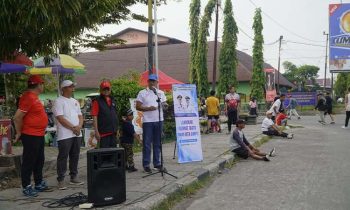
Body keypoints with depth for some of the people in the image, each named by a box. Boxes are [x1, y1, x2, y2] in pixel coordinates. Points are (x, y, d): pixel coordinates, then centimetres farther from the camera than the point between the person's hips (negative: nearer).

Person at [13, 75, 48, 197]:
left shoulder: (34, 97, 12)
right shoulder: (28, 97, -19)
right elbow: (17, 117, -22)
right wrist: (19, 133, -11)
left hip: (39, 135, 10)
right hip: (30, 136, -10)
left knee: (39, 161, 18)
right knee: (29, 162, 0)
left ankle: (39, 184, 30)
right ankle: (26, 187, 9)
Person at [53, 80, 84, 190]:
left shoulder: (75, 101, 18)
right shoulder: (59, 101, -6)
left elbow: (80, 115, 15)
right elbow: (60, 118, -15)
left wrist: (79, 126, -4)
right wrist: (73, 127, -13)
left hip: (77, 134, 7)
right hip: (65, 135, -7)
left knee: (75, 156, 12)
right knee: (63, 157, -4)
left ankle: (73, 177, 22)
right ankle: (60, 180, 2)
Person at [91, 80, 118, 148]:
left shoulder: (112, 100, 15)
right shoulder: (97, 101, -5)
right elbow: (94, 117, -10)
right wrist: (96, 131, -15)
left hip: (113, 132, 7)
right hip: (104, 132, -6)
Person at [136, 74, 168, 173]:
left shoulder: (161, 93, 12)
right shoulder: (142, 93, 1)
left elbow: (164, 104, 16)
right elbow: (138, 107, -3)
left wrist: (165, 105, -8)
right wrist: (148, 108, -18)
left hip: (159, 120, 4)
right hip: (148, 121, -4)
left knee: (157, 143, 10)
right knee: (147, 143, 0)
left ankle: (157, 163, 19)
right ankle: (146, 164, 8)